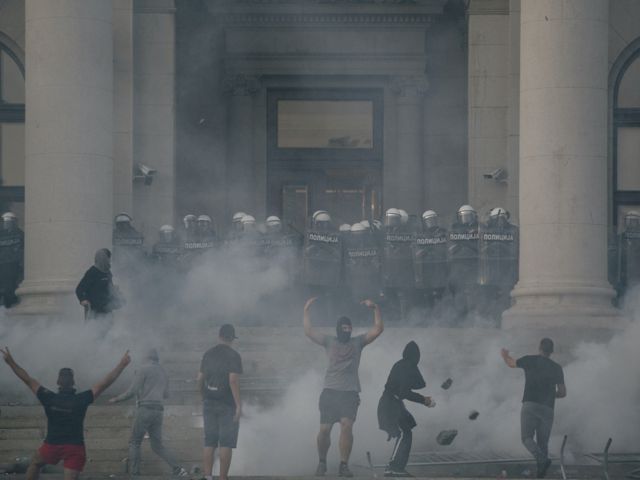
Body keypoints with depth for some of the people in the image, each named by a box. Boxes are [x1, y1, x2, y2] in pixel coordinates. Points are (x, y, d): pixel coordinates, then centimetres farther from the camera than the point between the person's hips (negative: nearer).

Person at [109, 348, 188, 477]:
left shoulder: (144, 370, -2)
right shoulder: (163, 373, 18)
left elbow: (132, 390, -8)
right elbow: (166, 394, 26)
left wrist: (117, 399, 3)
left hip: (145, 408, -6)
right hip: (159, 410, 6)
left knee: (134, 443, 1)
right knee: (157, 446, 9)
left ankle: (134, 473, -9)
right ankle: (177, 469, -6)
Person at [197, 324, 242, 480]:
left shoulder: (208, 354, 8)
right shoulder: (233, 356, -9)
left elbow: (200, 379, 11)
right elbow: (233, 380, -18)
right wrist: (238, 405, -18)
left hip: (209, 403, 5)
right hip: (227, 405, -5)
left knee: (209, 443, 7)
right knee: (226, 444, -3)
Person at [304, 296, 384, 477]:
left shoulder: (358, 342, 12)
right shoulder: (329, 342, 12)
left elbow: (377, 329, 5)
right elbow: (309, 331, 6)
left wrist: (375, 308, -2)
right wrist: (306, 310, 3)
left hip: (350, 393, -1)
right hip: (330, 392, 1)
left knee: (347, 425, -19)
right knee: (324, 429, -4)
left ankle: (344, 465, -14)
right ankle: (322, 463, 18)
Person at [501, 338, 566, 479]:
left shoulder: (529, 360, 5)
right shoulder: (556, 368, 10)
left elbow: (511, 363, 24)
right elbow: (563, 392, 11)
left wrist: (505, 355, 46)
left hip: (530, 405, -3)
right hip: (547, 408, 3)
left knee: (527, 438, -4)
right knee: (543, 442, 9)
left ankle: (541, 458, -30)